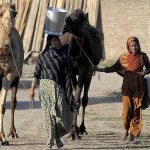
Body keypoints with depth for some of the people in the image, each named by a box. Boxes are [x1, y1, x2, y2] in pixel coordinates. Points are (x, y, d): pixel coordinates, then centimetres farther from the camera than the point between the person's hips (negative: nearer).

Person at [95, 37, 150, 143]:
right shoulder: (124, 57, 2)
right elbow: (114, 68, 9)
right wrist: (99, 69, 2)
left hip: (138, 86, 0)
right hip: (127, 85, 0)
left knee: (136, 109, -1)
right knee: (127, 109, -10)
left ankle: (133, 134, 9)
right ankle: (126, 130, 13)